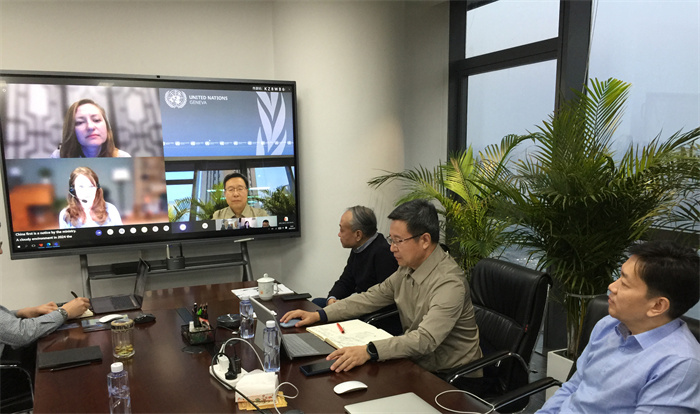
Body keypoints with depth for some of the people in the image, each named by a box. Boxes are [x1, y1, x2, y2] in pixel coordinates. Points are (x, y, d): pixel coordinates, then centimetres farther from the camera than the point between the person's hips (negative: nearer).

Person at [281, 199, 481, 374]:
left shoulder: (449, 282, -24)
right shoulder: (408, 268, 3)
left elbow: (426, 339, -35)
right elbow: (371, 298, 11)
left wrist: (369, 351, -45)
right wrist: (318, 315, 4)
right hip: (417, 364, 7)